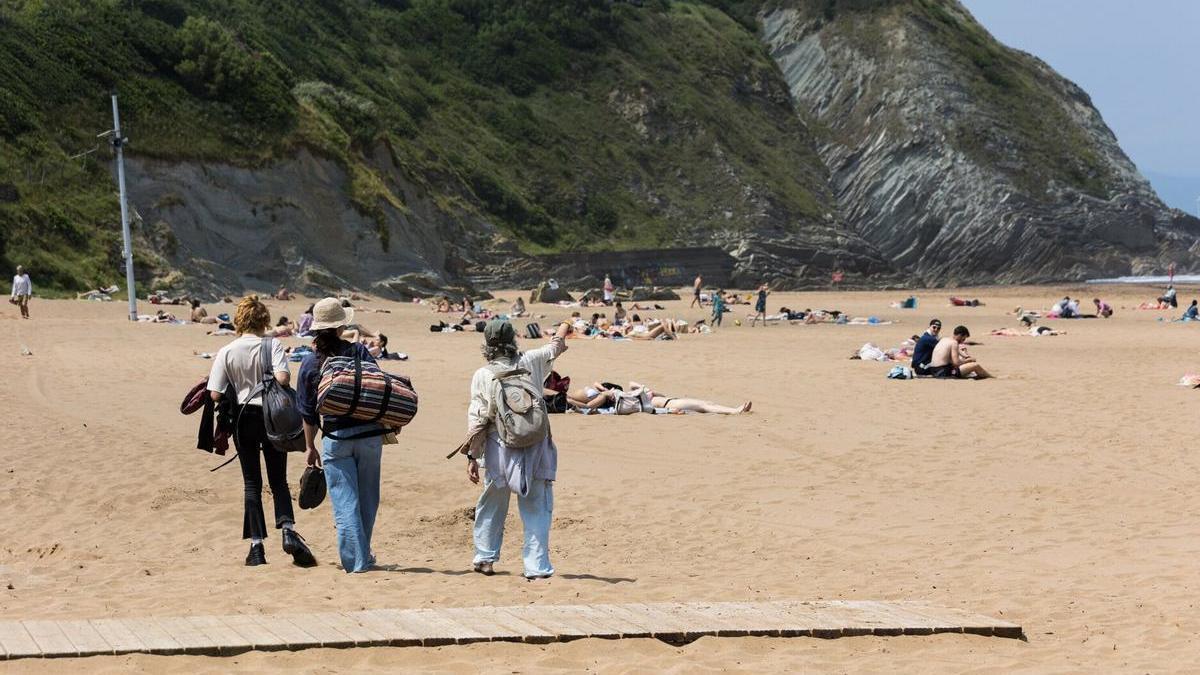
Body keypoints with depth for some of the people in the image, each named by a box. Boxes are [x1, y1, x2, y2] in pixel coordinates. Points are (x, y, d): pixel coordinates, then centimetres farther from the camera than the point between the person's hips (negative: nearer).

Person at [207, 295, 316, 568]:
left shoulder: (226, 353, -4)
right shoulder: (273, 346, -8)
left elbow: (215, 395, -7)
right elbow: (282, 378, -23)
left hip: (243, 420, 1)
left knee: (252, 483, 9)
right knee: (278, 481, 9)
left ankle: (257, 545, 4)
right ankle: (288, 529, -15)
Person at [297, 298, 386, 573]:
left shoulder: (310, 363, 1)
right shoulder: (358, 352, -2)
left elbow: (308, 412, 7)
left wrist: (310, 447, 16)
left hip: (335, 439, -1)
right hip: (369, 434, 1)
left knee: (345, 503, 2)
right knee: (367, 500, 15)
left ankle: (355, 561, -3)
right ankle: (363, 555, 27)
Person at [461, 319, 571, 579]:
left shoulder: (483, 375, -3)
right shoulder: (530, 362, 2)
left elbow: (477, 420, -5)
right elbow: (555, 347, 23)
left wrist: (472, 456, 2)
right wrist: (564, 328, 44)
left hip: (500, 449, 0)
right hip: (536, 448, 0)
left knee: (492, 506, 18)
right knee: (536, 509, 4)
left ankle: (485, 558, 28)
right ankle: (537, 567, -1)